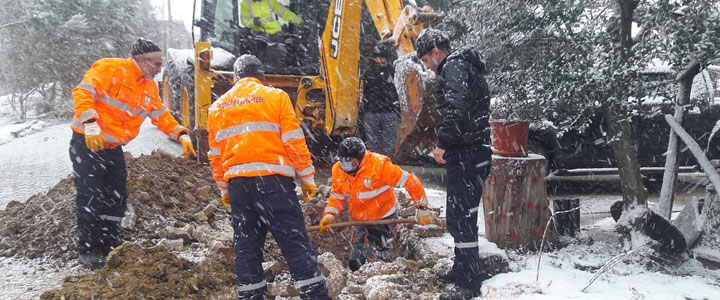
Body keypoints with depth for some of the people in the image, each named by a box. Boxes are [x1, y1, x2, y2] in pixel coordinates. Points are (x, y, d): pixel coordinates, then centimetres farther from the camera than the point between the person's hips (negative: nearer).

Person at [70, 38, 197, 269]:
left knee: (117, 199, 9)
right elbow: (83, 92, -23)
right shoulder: (110, 69, -14)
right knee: (90, 197, -5)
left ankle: (110, 247, 22)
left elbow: (161, 116, 15)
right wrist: (90, 124, -35)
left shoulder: (150, 87, 9)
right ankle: (87, 250, 7)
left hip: (113, 148, 8)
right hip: (87, 143, -8)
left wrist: (181, 135, 1)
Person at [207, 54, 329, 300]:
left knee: (246, 245, 12)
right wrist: (307, 177, 3)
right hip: (272, 178, -4)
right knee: (295, 241, -2)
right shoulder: (275, 96, 4)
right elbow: (294, 141, -2)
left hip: (237, 182, 4)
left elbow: (215, 154, 19)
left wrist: (223, 189, 26)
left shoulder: (217, 106, 17)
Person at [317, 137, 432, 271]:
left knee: (375, 259, -13)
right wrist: (329, 216, -11)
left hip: (383, 219, -6)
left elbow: (410, 182, -18)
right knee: (355, 263, 13)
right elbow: (337, 197, 7)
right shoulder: (338, 170, -6)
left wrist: (422, 208, -16)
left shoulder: (379, 164, -23)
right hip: (361, 221, 6)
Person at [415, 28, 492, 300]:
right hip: (469, 153, 11)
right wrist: (447, 145, 15)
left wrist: (443, 143, -19)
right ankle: (462, 268, 33)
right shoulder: (462, 66, 21)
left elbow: (456, 108, -28)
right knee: (459, 215, 20)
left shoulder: (454, 66, -12)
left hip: (466, 155, -11)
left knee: (462, 217, -7)